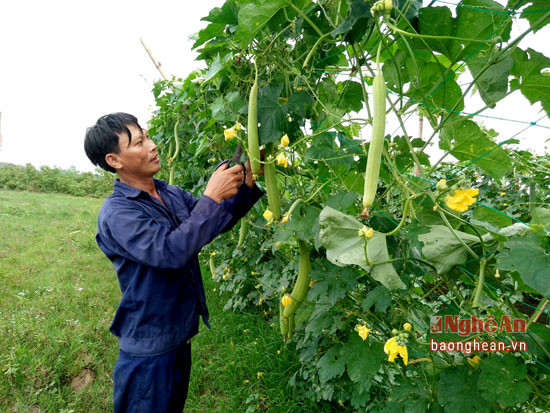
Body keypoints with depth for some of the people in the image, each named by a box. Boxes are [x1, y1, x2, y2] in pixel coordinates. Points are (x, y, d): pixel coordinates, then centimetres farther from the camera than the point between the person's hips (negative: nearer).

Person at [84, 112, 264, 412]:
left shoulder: (171, 194, 1)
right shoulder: (115, 213, -21)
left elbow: (214, 224, 6)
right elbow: (171, 252, -34)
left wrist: (247, 185, -9)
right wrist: (211, 197, -31)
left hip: (181, 334, 7)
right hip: (149, 348, -7)